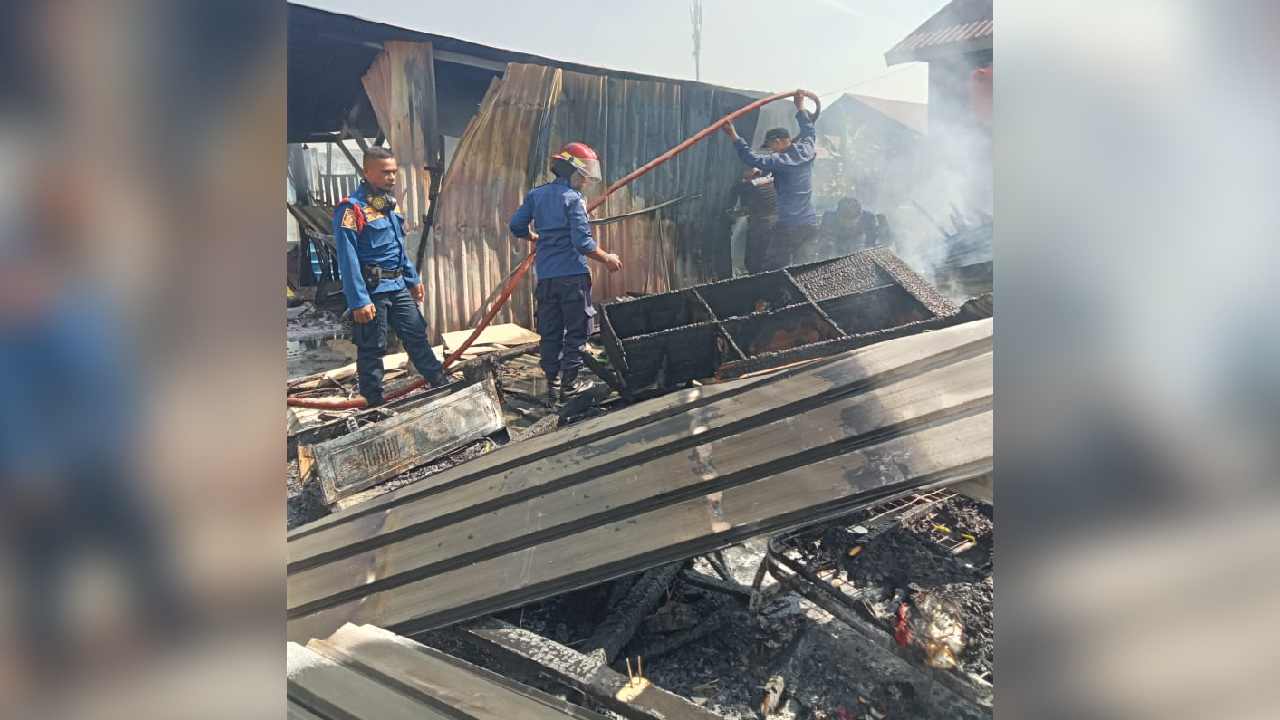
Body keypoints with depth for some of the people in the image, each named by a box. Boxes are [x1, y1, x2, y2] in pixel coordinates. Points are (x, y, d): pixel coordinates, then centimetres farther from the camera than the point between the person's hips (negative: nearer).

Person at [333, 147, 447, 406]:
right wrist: (359, 302, -22)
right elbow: (348, 260, -19)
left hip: (398, 286, 8)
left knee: (417, 336, 15)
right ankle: (375, 405, 13)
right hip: (372, 290, -8)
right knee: (371, 350, 3)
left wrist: (413, 279, 22)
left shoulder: (387, 203, 12)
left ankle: (442, 386, 26)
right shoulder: (352, 209, -15)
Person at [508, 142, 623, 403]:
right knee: (576, 331, 3)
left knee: (550, 332, 11)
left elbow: (517, 226, 11)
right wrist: (607, 259, -3)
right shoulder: (573, 198, -9)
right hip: (572, 274, -6)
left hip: (545, 275, 6)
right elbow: (583, 242, -16)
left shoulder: (536, 195, 9)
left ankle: (552, 384, 14)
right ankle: (569, 384, 5)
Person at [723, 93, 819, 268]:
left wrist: (734, 136, -13)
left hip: (789, 226, -7)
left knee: (777, 269, -2)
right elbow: (810, 131, 28)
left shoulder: (780, 161, -12)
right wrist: (800, 108, 38)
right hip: (811, 224, 8)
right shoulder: (806, 151, 8)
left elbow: (753, 159, -17)